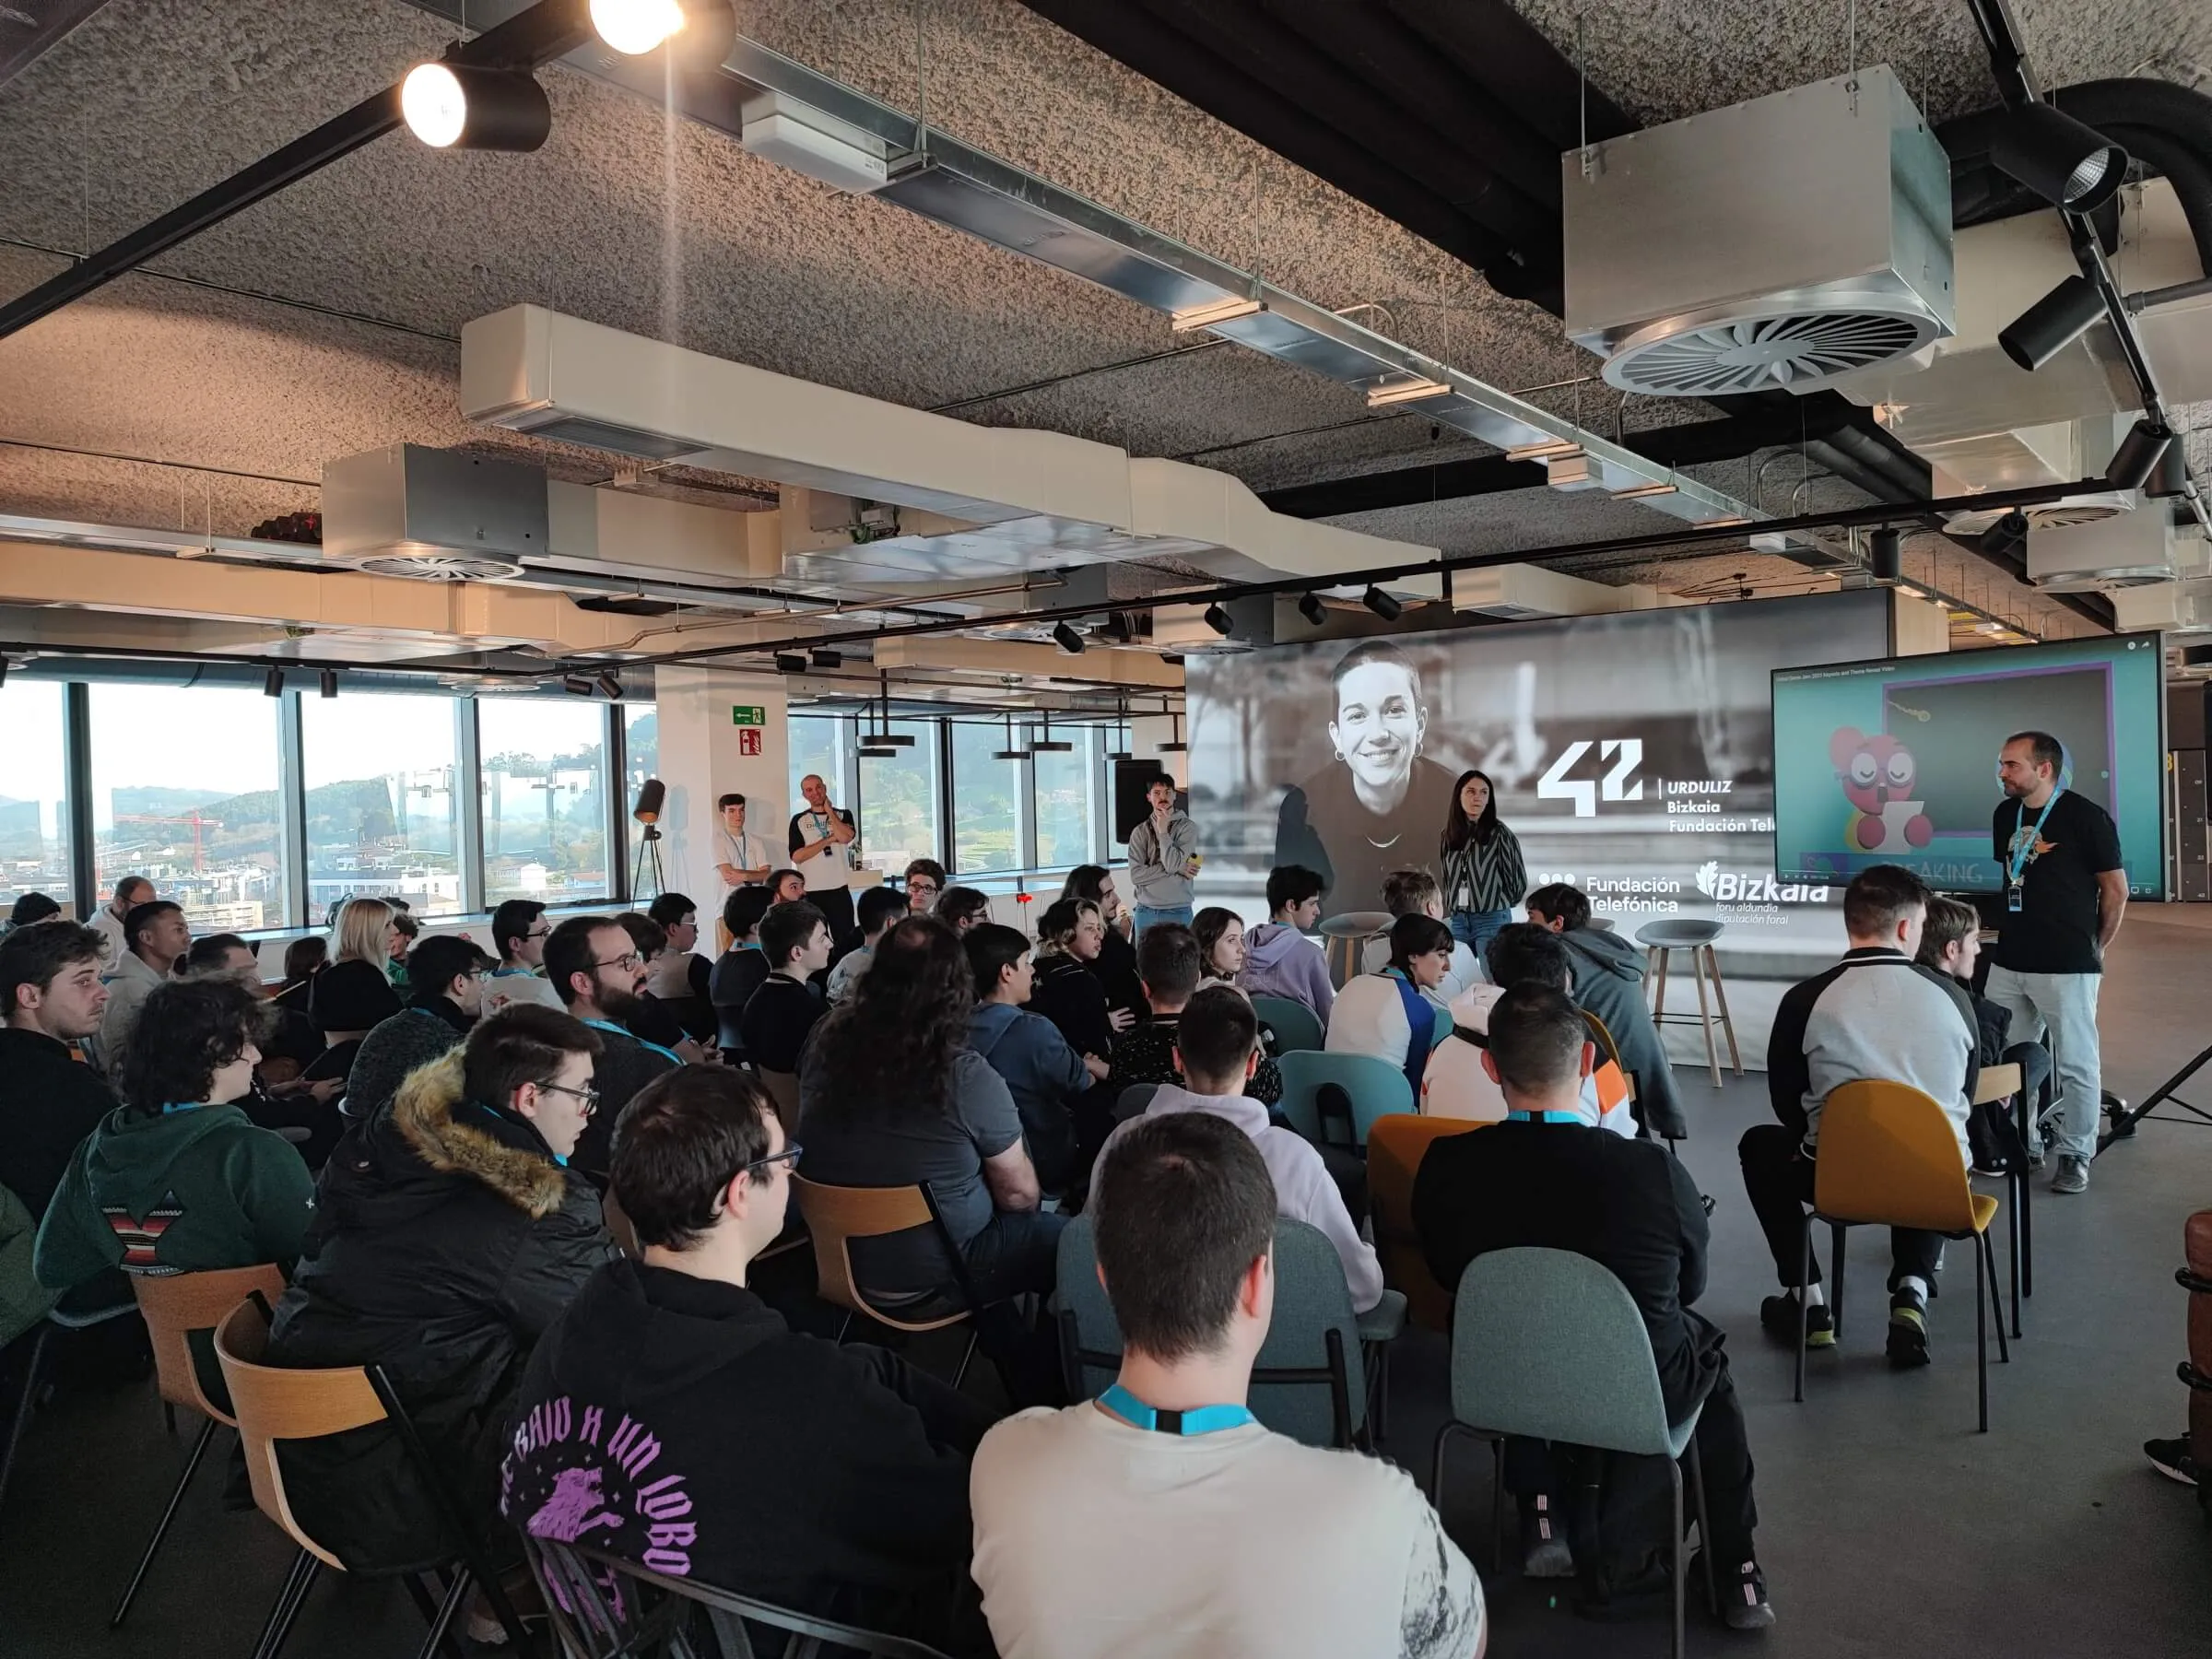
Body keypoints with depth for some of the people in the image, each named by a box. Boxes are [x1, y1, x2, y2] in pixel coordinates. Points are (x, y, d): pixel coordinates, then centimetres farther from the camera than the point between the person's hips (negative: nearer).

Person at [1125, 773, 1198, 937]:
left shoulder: (1188, 827, -2)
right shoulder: (1140, 832, 4)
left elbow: (1172, 864, -14)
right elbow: (1136, 875, -7)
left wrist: (1163, 830, -10)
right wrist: (1177, 869, -10)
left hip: (1178, 911, -2)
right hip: (1146, 911, 2)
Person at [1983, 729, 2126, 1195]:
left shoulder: (2086, 816, -10)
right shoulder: (2005, 814, 7)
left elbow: (2115, 888, -3)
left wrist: (2097, 947, 4)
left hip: (2068, 965, -6)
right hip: (2009, 961, 6)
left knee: (2076, 1064, 4)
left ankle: (2075, 1155, 15)